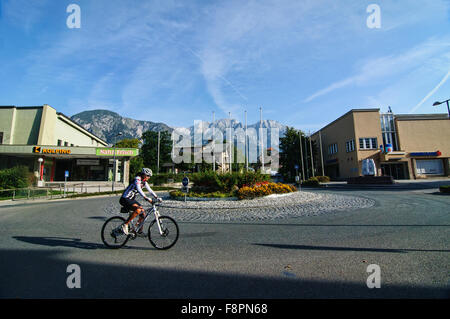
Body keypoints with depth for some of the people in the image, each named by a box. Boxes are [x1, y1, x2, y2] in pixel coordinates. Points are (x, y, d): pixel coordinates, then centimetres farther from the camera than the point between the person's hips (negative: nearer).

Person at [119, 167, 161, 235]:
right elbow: (139, 189, -35)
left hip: (131, 199, 9)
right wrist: (146, 198, -46)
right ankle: (125, 225, -14)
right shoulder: (137, 179, -20)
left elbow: (149, 190, 7)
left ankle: (139, 231, 17)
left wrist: (157, 197, -4)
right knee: (138, 210, -30)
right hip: (125, 199, -9)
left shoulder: (144, 182, 7)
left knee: (143, 212, 4)